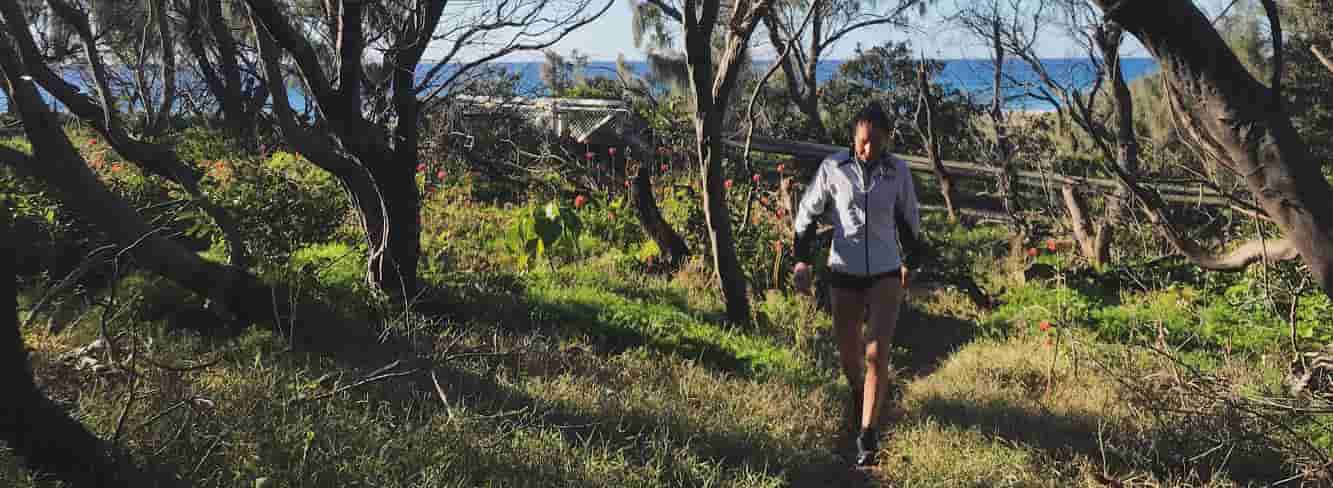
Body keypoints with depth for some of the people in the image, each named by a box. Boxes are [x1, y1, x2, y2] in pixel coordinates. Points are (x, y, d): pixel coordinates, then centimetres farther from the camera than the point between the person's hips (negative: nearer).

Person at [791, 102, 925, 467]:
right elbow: (808, 213, -1)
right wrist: (802, 261, -8)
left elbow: (908, 219, 10)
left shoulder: (899, 171, -5)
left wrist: (909, 263, 19)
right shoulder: (833, 167, -9)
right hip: (844, 272, 1)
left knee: (877, 354, -11)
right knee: (848, 353, 12)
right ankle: (858, 395, 46)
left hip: (886, 272, 0)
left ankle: (867, 437, -2)